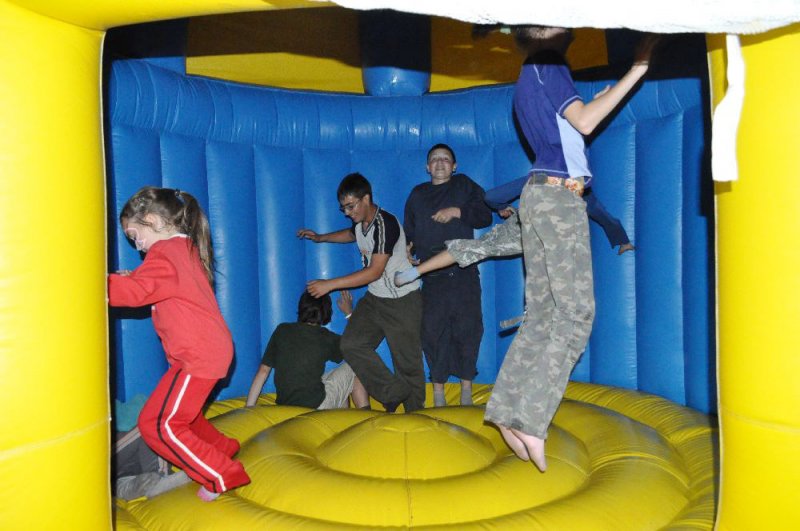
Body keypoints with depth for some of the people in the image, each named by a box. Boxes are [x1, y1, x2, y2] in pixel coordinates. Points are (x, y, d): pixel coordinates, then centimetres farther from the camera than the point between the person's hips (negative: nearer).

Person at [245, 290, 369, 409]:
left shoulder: (282, 330, 4)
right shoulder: (326, 338, -3)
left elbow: (263, 371, 4)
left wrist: (249, 407, 10)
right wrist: (349, 313, 26)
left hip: (285, 407, 5)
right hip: (317, 406, -5)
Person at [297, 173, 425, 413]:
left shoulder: (386, 224, -23)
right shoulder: (360, 222, 4)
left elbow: (375, 271, -27)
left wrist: (330, 284, -26)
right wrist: (320, 237, 22)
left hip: (403, 300, -8)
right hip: (375, 298, 8)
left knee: (407, 360, -1)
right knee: (351, 344, -9)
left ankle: (414, 416, 17)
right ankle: (393, 393, -3)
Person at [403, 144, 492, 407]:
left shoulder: (464, 185, 12)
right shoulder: (417, 195, 19)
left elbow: (485, 216, 4)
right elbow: (409, 232, 18)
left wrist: (457, 212, -8)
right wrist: (407, 249, -2)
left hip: (464, 272, -1)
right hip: (432, 274, 2)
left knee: (467, 328, -3)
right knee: (433, 331, -3)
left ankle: (466, 388, 8)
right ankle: (438, 390, 6)